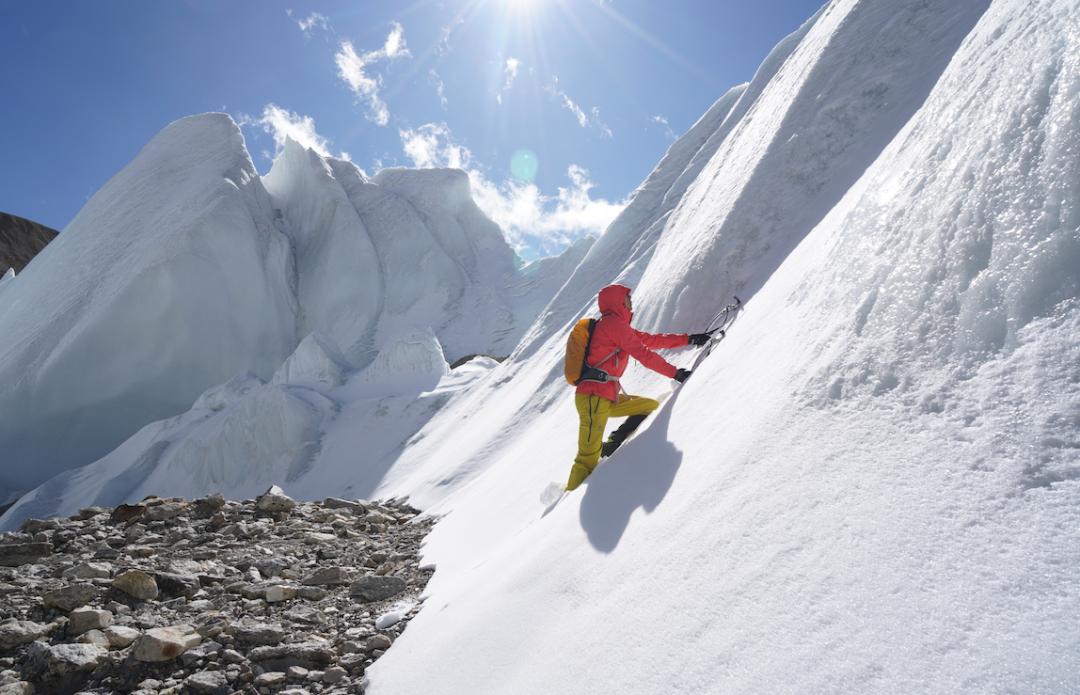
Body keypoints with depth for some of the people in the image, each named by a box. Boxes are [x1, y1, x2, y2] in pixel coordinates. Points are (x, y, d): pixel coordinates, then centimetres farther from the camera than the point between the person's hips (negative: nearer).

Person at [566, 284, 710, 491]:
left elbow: (651, 339, 21)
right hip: (594, 398, -10)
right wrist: (675, 373, -7)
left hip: (609, 398, 10)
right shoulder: (614, 323, -9)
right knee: (588, 460, -9)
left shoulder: (615, 326, 20)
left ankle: (611, 447, 4)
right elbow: (643, 354, -13)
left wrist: (689, 339, 20)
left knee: (651, 406, 11)